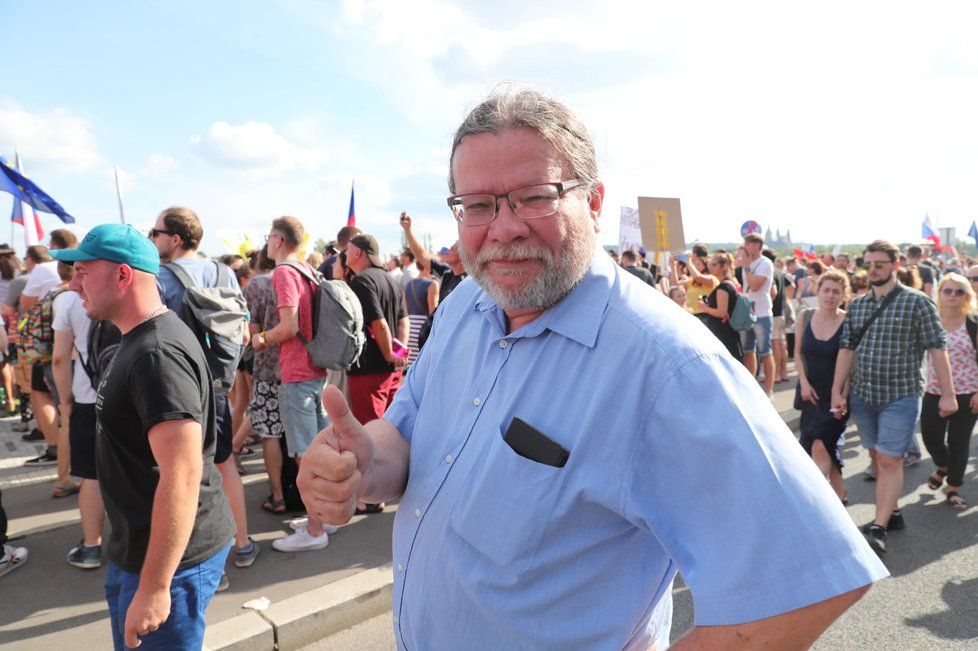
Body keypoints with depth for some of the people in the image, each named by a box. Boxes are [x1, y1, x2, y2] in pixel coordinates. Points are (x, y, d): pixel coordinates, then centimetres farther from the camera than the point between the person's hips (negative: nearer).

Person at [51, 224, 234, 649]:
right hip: (136, 547, 10)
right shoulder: (140, 341, 9)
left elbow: (182, 476, -30)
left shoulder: (157, 355, -25)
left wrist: (154, 588, -26)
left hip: (171, 556, -10)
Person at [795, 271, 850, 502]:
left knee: (820, 445, -15)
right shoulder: (805, 317, 0)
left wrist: (843, 395, -14)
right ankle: (838, 492, 33)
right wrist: (804, 382, -2)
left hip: (836, 393, -4)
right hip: (811, 391, 4)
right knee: (827, 445, 15)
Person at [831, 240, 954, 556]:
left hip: (900, 396, -5)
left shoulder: (917, 301, -6)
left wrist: (947, 394, -9)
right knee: (877, 456, 15)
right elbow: (847, 349, 7)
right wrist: (836, 391, 4)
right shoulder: (857, 305, 7)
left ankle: (879, 528, -2)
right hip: (862, 395, 5)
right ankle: (892, 511, 31)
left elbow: (937, 348, -7)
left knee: (890, 459, -6)